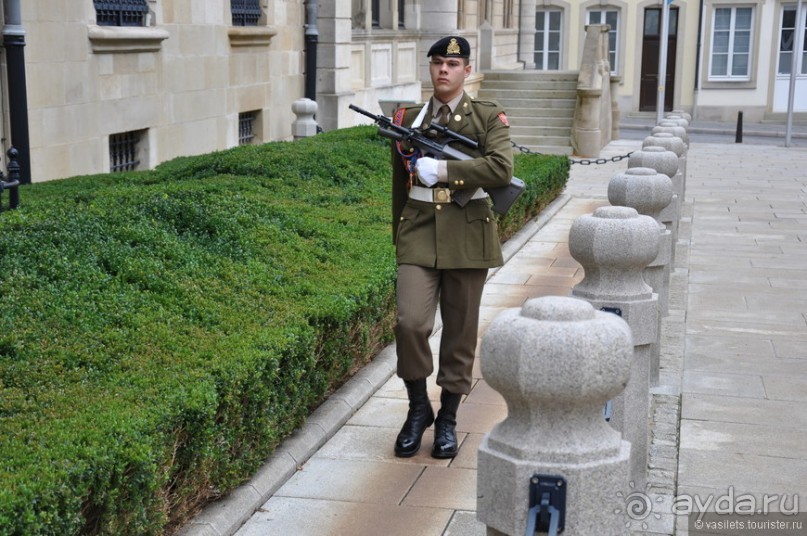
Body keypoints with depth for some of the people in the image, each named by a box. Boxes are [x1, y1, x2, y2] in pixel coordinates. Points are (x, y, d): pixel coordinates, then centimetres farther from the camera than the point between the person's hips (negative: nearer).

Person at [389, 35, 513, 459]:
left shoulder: (489, 117, 2)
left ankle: (447, 419, 22)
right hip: (419, 235, 1)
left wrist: (442, 169, -19)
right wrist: (399, 241, 18)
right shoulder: (407, 121, 9)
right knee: (410, 323, -14)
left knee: (460, 332, 7)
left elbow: (502, 169, -17)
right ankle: (418, 408, 9)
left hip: (467, 237, -1)